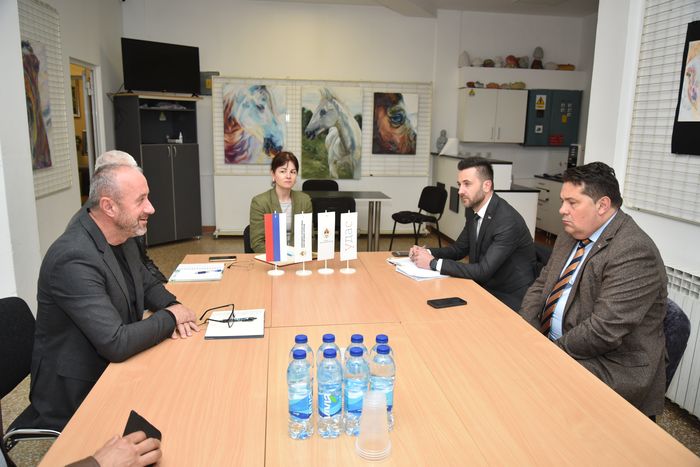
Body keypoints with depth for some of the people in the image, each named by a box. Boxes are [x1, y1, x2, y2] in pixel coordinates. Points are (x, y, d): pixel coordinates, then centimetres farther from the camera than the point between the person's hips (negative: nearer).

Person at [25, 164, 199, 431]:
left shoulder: (121, 237, -2)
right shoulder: (74, 259, -28)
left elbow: (148, 285, 14)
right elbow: (115, 344, -31)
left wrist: (173, 307, -7)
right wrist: (170, 317, -16)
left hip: (112, 371, 7)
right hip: (76, 396, -7)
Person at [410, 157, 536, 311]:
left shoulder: (508, 221, -25)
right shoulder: (473, 210, 0)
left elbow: (483, 271, -29)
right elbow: (459, 248, 11)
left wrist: (434, 263, -26)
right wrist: (428, 253, -7)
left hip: (509, 299, -7)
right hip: (484, 288, 7)